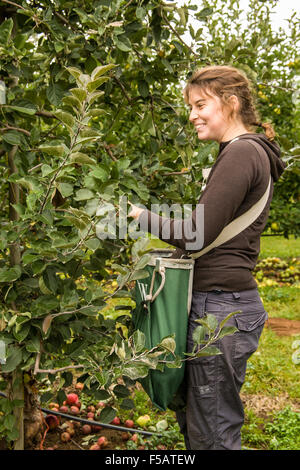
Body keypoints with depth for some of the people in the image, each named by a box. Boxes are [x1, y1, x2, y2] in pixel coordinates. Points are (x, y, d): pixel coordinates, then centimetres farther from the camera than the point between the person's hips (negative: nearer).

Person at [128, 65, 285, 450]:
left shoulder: (241, 152, -15)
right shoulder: (250, 152, 17)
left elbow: (197, 233, -18)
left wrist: (140, 216, -6)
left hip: (220, 307, -10)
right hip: (222, 300, 10)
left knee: (211, 434, 0)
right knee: (192, 421, 19)